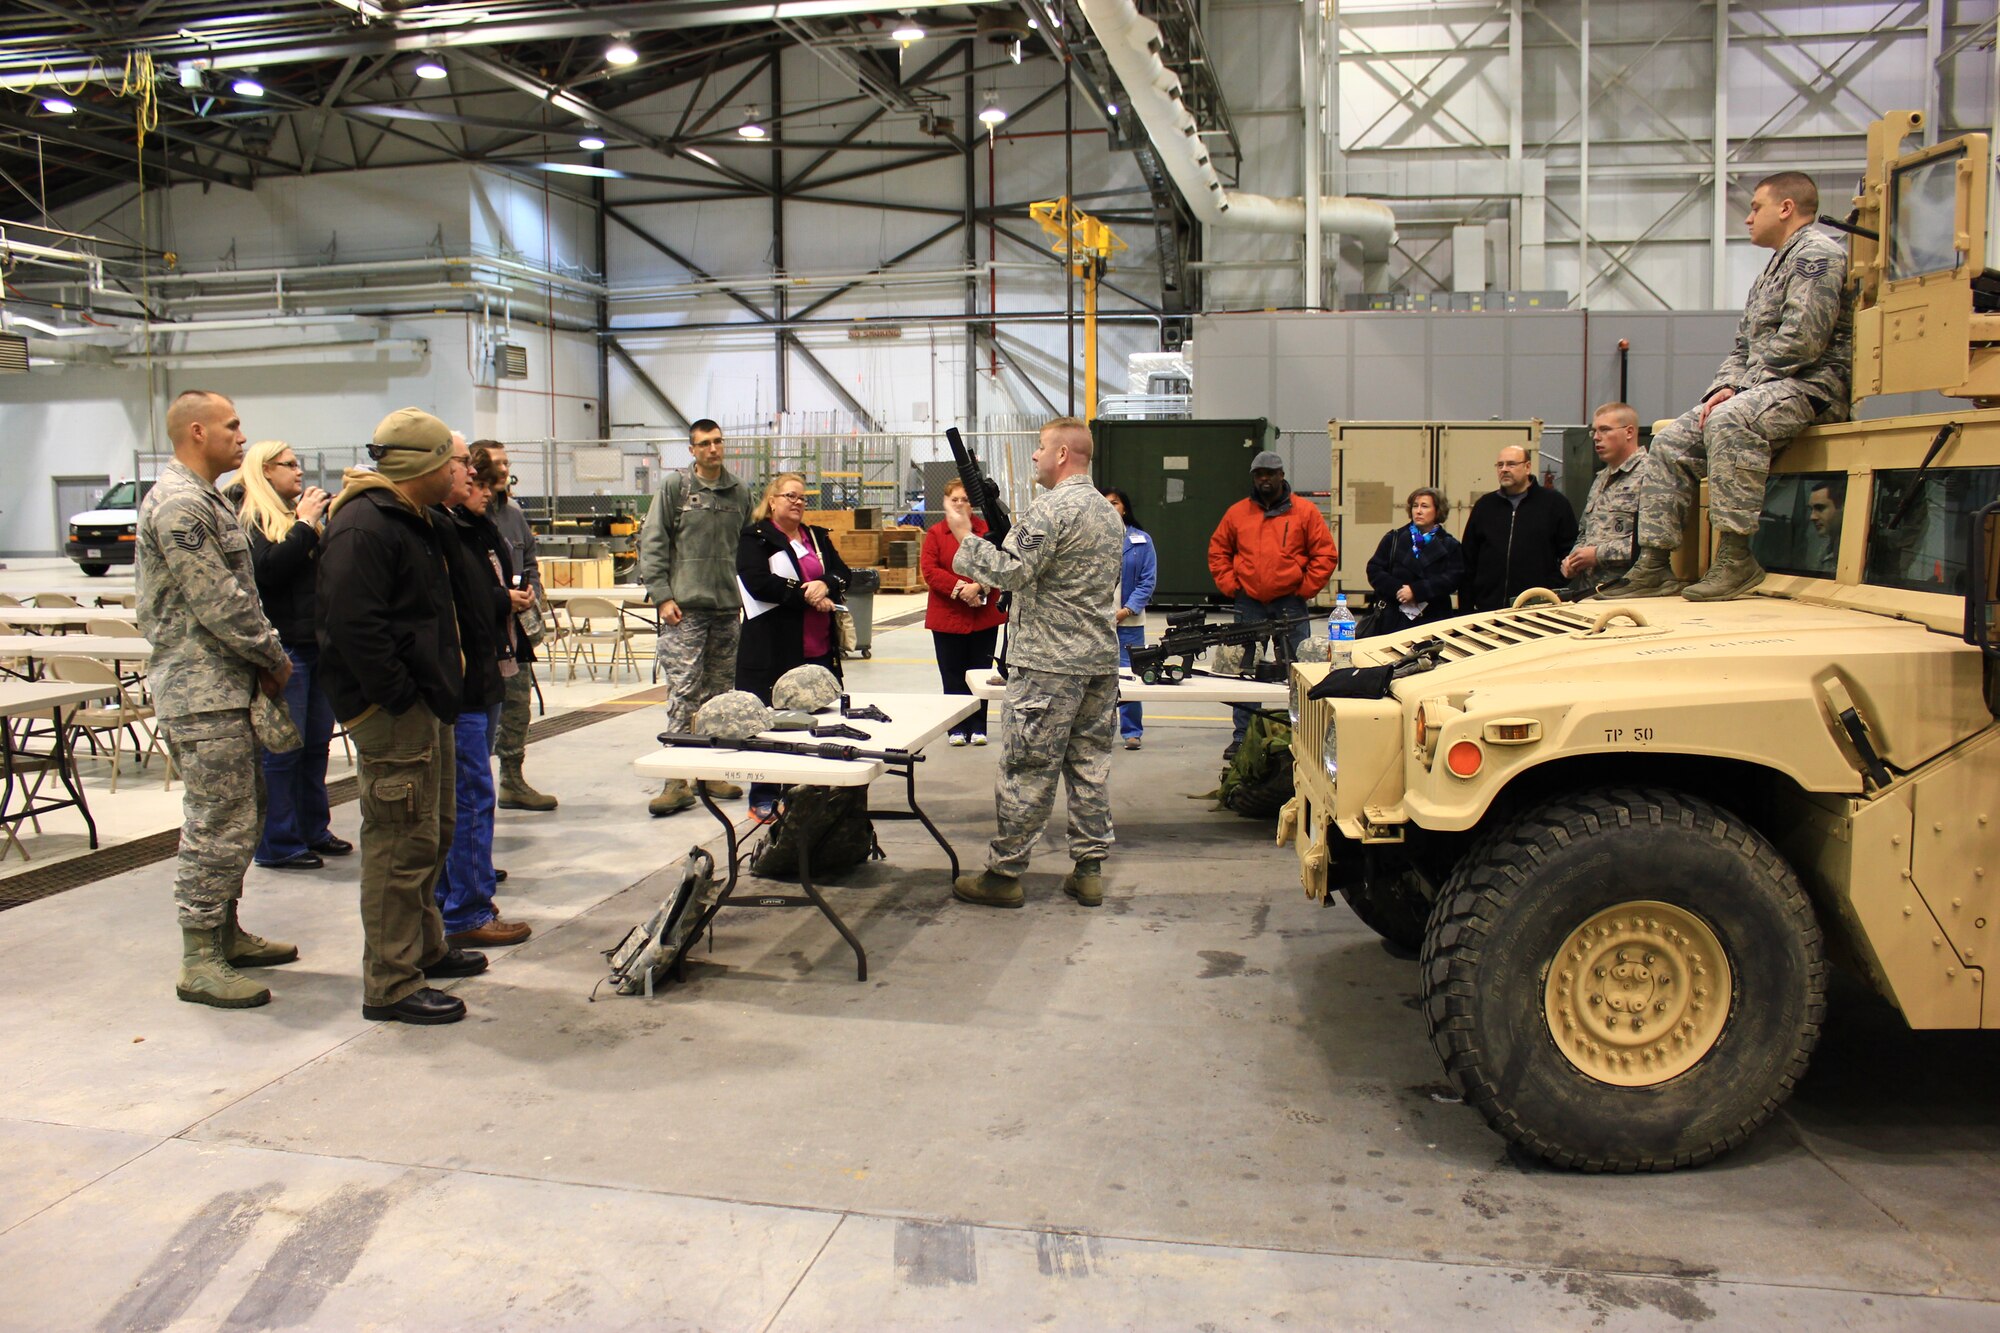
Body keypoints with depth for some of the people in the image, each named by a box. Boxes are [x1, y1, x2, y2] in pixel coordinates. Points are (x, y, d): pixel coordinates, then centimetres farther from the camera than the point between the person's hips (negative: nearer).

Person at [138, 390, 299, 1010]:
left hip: (225, 686, 11)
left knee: (243, 814, 17)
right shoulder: (178, 504, -16)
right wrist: (273, 656, -9)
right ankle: (199, 963, 3)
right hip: (201, 693, -11)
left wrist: (264, 652, 6)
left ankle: (225, 933, 28)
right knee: (217, 826, -5)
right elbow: (218, 603, -21)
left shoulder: (206, 499, 17)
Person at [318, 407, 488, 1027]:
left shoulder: (411, 521, 17)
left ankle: (425, 947, 36)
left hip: (422, 705, 11)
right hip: (389, 715, -11)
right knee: (401, 843, -7)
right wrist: (401, 699, -22)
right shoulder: (362, 527, -18)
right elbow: (354, 625, -26)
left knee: (434, 830, 21)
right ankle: (391, 986, 1)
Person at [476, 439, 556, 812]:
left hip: (515, 625, 8)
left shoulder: (514, 512, 13)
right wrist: (500, 596, -18)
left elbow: (531, 561, 21)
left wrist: (531, 593, 2)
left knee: (519, 702, 13)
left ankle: (513, 781, 25)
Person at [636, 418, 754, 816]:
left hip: (727, 608, 5)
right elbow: (652, 543, -3)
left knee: (719, 694, 10)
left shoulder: (740, 492, 11)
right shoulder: (674, 486, 0)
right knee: (682, 693, -8)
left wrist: (745, 594, 10)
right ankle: (677, 780, -6)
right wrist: (662, 595, -10)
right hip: (685, 608, -4)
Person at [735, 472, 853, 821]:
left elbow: (843, 573, 8)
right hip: (773, 649, -6)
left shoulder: (818, 538, 18)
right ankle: (763, 801, 10)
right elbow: (758, 583, -17)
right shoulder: (754, 539, -1)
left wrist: (825, 584, -15)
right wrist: (807, 596, -15)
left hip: (819, 649, 6)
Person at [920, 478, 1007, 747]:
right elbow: (929, 570, -8)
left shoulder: (988, 530, 1)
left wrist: (979, 586, -20)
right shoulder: (935, 533, 1)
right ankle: (958, 727, 15)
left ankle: (978, 727, 18)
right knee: (953, 675, 6)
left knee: (980, 673, 8)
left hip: (985, 615, 0)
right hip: (947, 615, 0)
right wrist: (960, 588, -18)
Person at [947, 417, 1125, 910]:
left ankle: (1003, 873, 5)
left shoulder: (1052, 509, -14)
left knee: (1027, 769, -2)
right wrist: (1009, 538, 19)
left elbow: (1009, 572, -19)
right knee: (1091, 765, 10)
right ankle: (1089, 870, 13)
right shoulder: (1109, 512, 16)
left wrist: (966, 537, -8)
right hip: (1100, 661, 8)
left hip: (1048, 665, -8)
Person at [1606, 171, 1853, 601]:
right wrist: (1723, 388, 2)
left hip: (1812, 387, -10)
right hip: (1767, 390, 10)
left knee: (1729, 421, -37)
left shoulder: (1817, 254, -5)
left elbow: (1801, 341, -18)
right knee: (1668, 445, -4)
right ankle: (1655, 566, -8)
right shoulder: (1773, 271, 26)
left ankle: (1736, 560, -35)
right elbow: (1743, 349, 23)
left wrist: (1736, 392, -12)